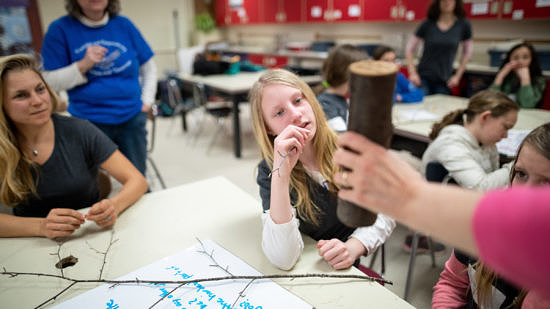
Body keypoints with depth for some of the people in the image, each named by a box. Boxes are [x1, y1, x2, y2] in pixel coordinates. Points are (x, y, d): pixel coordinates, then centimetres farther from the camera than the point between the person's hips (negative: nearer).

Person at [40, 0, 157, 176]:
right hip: (89, 121, -1)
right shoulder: (60, 30, -1)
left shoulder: (124, 25, 5)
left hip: (132, 118, 2)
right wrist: (83, 65, -17)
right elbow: (49, 82, -3)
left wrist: (147, 102, 4)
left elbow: (148, 68, 13)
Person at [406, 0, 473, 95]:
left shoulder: (463, 25, 0)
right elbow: (410, 49, 2)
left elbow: (467, 52, 12)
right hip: (424, 78, -1)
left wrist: (458, 76, 7)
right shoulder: (427, 24, -4)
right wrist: (412, 73, -6)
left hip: (444, 81, 1)